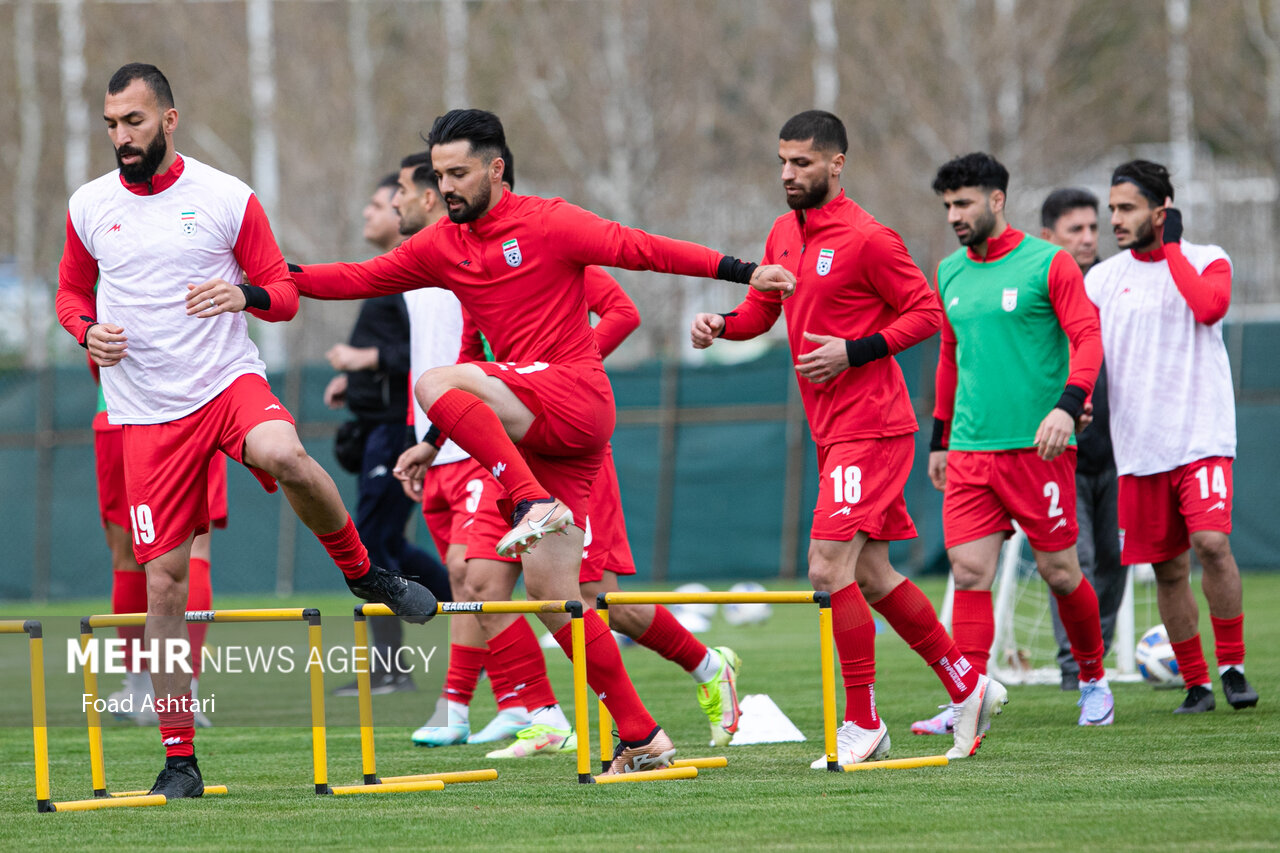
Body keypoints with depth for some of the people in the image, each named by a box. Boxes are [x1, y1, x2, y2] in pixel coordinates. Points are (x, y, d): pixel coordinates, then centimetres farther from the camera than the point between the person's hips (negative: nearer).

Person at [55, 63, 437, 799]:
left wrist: (245, 294, -17)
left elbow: (285, 292, 6)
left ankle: (362, 570, -8)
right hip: (149, 413, 2)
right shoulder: (89, 208, 5)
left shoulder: (227, 199, -1)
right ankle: (179, 758, 8)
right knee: (164, 578, -3)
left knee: (282, 455, -37)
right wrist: (87, 330, -3)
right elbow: (72, 293, 20)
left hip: (229, 380, -2)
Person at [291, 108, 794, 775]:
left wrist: (741, 271, -15)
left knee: (436, 384, -25)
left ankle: (537, 504, -28)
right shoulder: (441, 247, 16)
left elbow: (638, 248, -8)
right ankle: (640, 739, 5)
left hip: (576, 400, -7)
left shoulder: (548, 224, -2)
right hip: (534, 433, 7)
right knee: (550, 592, 2)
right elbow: (363, 279, 18)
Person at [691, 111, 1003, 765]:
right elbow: (762, 308, 20)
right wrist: (720, 325, -1)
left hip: (869, 425, -9)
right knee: (870, 575, 13)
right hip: (832, 432, 9)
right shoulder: (785, 233, 12)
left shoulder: (866, 239, -13)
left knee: (829, 568, -14)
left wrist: (852, 352, -19)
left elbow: (925, 312, -11)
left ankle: (862, 724, -7)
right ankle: (967, 685, 25)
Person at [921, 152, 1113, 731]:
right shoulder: (949, 274, 13)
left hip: (1037, 446, -4)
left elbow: (1087, 339, -10)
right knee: (969, 572, -6)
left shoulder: (1048, 264, -4)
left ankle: (1094, 680, 23)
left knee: (1058, 570, 3)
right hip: (969, 451, 4)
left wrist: (1068, 404, -26)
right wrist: (939, 438, 22)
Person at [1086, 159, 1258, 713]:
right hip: (1139, 447, 3)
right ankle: (1195, 682, 14)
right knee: (1168, 568, 3)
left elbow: (1209, 306, -20)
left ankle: (1232, 665, -4)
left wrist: (1171, 246, -13)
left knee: (1211, 543, -19)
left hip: (1201, 436, -3)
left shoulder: (1207, 261, 1)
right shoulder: (1102, 279, 9)